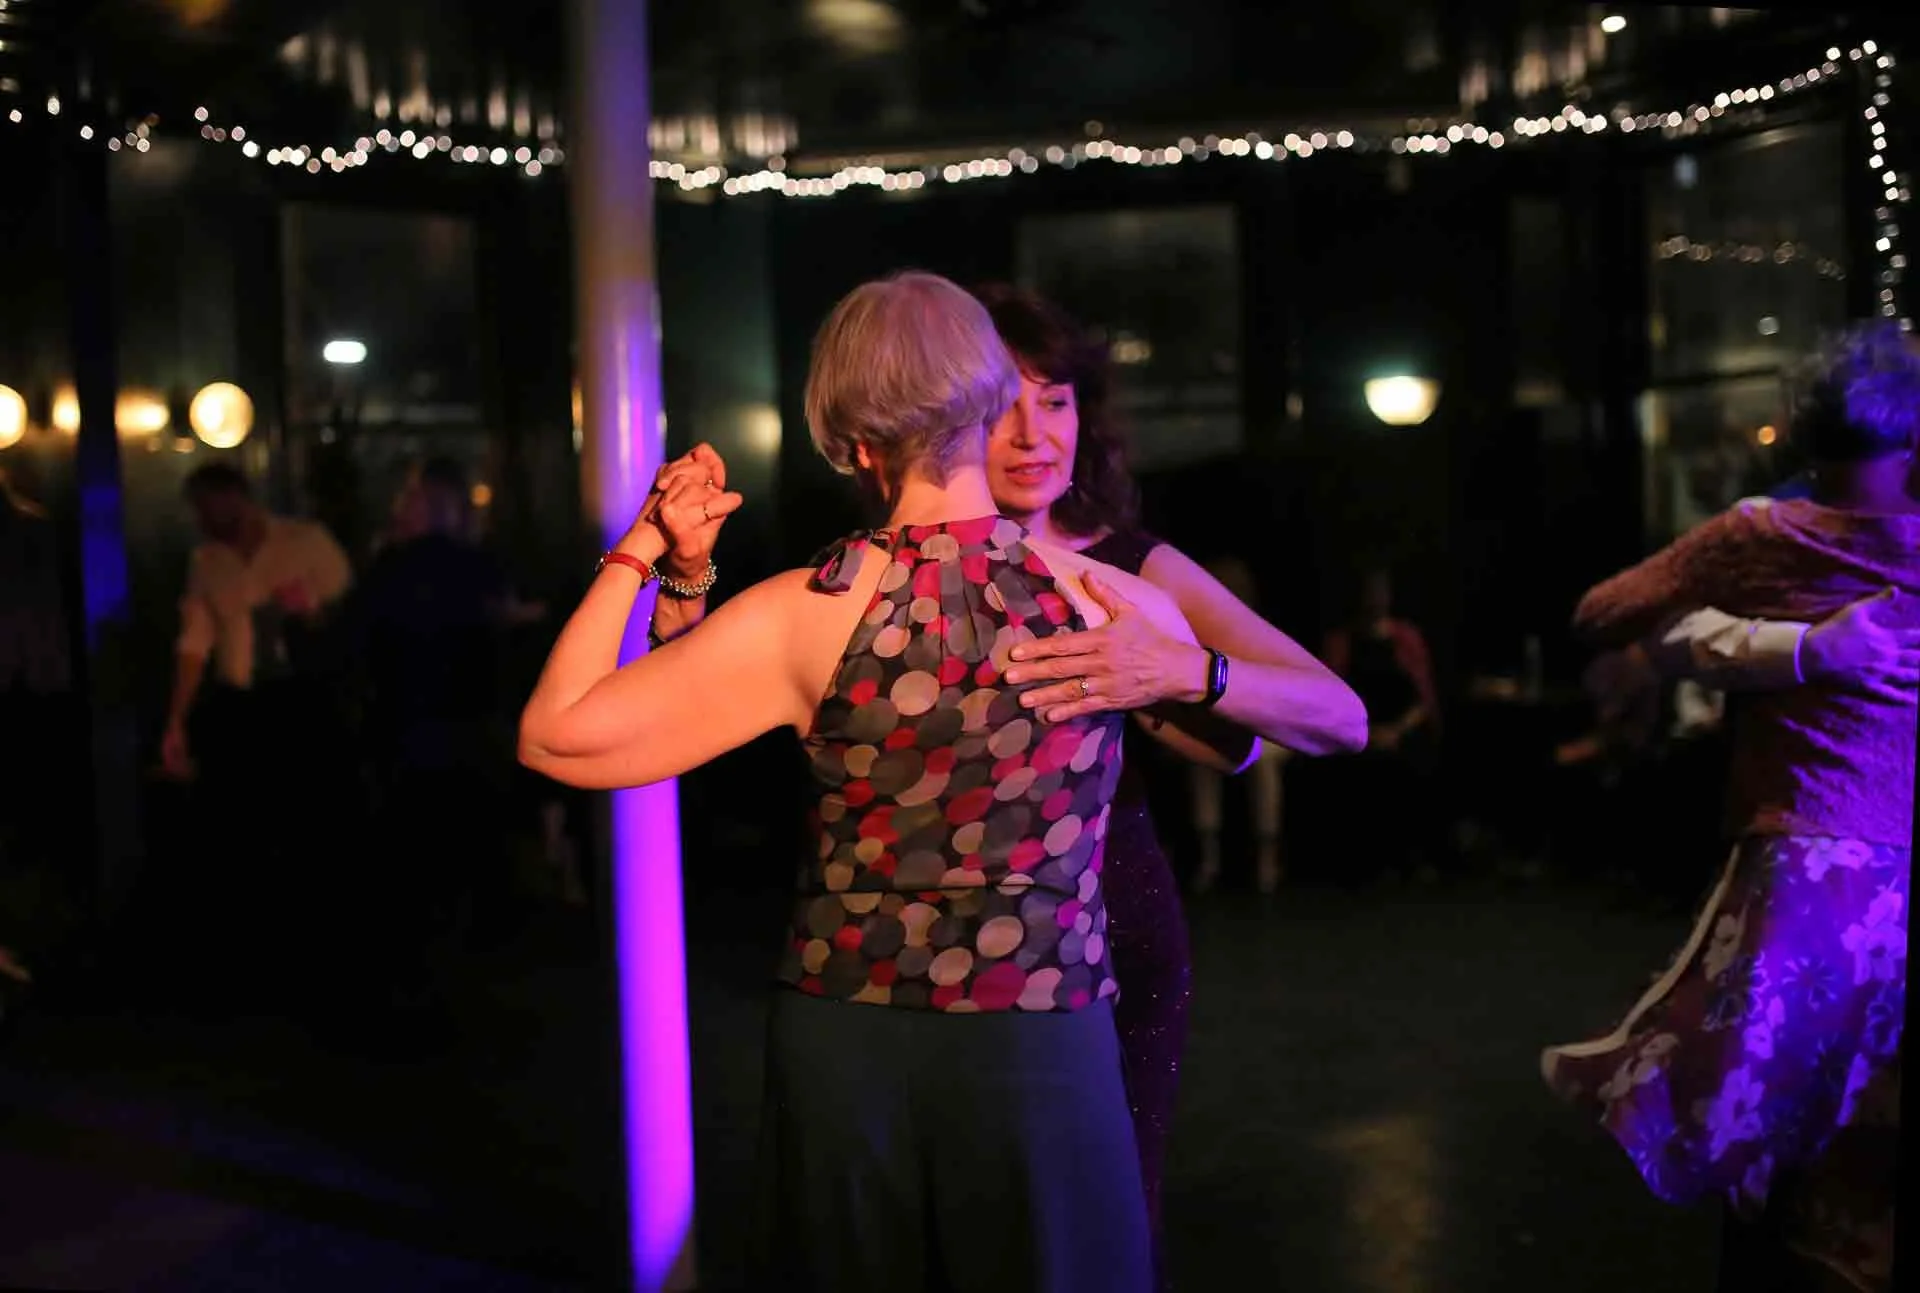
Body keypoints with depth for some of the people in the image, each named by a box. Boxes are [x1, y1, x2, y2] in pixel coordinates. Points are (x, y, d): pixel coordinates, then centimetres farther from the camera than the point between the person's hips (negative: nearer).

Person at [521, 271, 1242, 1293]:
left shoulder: (807, 614, -12)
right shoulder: (1109, 603, -8)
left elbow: (553, 736, -9)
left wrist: (637, 556, 1)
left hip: (843, 1048, 1)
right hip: (1041, 1060, 0)